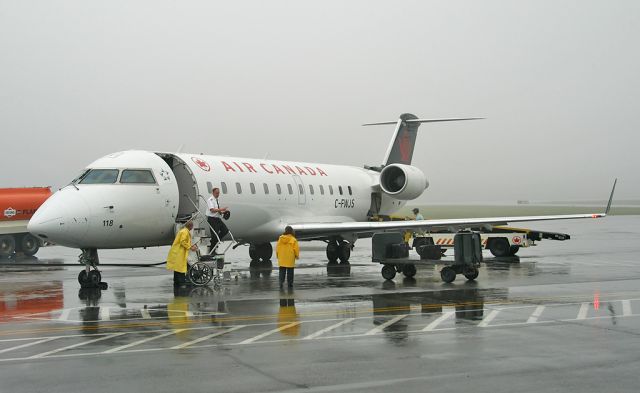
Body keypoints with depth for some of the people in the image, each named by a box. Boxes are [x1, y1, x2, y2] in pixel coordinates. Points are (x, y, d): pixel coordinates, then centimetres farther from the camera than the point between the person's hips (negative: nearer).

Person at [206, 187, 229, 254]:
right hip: (212, 219, -9)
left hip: (218, 218, 9)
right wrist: (221, 209, -28)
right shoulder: (210, 200, -13)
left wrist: (223, 212, 7)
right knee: (214, 234, -5)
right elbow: (212, 210, -24)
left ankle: (215, 241, 17)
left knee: (225, 230, 2)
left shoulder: (217, 200, 15)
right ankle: (211, 251, 6)